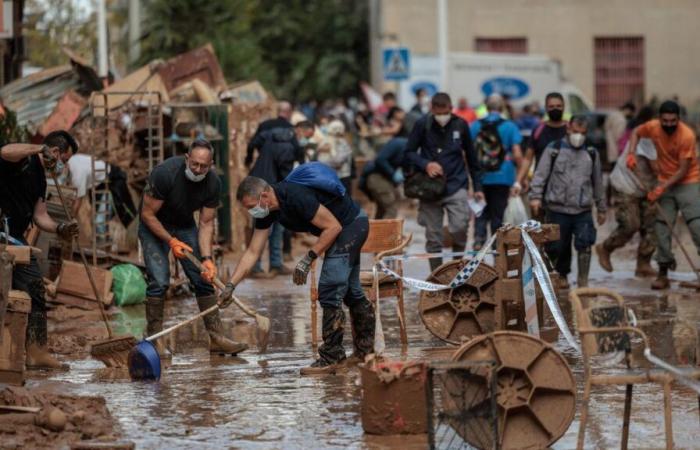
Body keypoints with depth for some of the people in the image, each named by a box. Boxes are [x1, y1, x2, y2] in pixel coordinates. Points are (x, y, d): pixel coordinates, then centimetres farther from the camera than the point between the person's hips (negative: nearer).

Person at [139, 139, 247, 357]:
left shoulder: (213, 183, -18)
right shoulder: (165, 173, -31)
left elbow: (206, 224, -11)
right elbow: (148, 214, -23)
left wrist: (206, 258, -23)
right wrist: (171, 241, -29)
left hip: (185, 225, 4)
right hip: (154, 226, -4)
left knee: (203, 278, -3)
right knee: (159, 280, -17)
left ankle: (216, 337, -1)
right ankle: (154, 339, -9)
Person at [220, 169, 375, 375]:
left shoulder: (296, 197, -32)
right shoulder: (266, 211, -5)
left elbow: (333, 226, -27)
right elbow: (252, 252, 1)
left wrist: (308, 259, -25)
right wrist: (230, 285, -5)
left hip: (351, 224, -10)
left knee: (329, 292, -14)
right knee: (350, 291, 20)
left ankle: (331, 358, -10)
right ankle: (365, 350, 33)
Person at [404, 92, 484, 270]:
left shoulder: (460, 125, 2)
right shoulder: (423, 125, -1)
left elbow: (471, 157, 11)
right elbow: (408, 154, 4)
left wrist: (477, 187, 11)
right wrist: (425, 164, -16)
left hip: (456, 187, 0)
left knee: (460, 227, -19)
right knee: (433, 238, 3)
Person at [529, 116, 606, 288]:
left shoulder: (591, 154, 13)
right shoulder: (554, 150, 3)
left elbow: (597, 182, 20)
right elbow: (541, 175, 0)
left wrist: (601, 208, 21)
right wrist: (536, 196, -14)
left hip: (583, 210, 1)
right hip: (558, 209, -1)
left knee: (585, 244, -13)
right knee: (558, 246, 5)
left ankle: (583, 280, -8)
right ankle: (562, 275, 26)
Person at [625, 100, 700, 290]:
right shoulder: (653, 127, -9)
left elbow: (683, 170, -20)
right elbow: (636, 132, 14)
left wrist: (662, 188, -23)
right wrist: (632, 153, -3)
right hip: (664, 182, 5)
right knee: (662, 227, 5)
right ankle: (663, 274, 14)